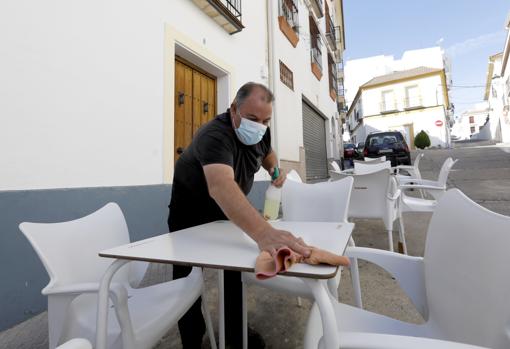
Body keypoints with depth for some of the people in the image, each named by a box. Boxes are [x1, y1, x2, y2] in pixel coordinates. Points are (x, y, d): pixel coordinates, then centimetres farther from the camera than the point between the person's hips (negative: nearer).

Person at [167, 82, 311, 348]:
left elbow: (267, 153, 11)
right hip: (191, 211, -5)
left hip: (227, 209, 6)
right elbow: (220, 186, -57)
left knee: (235, 270, 12)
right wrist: (263, 233, -72)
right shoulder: (215, 135, -37)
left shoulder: (260, 132, -13)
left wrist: (274, 169, -13)